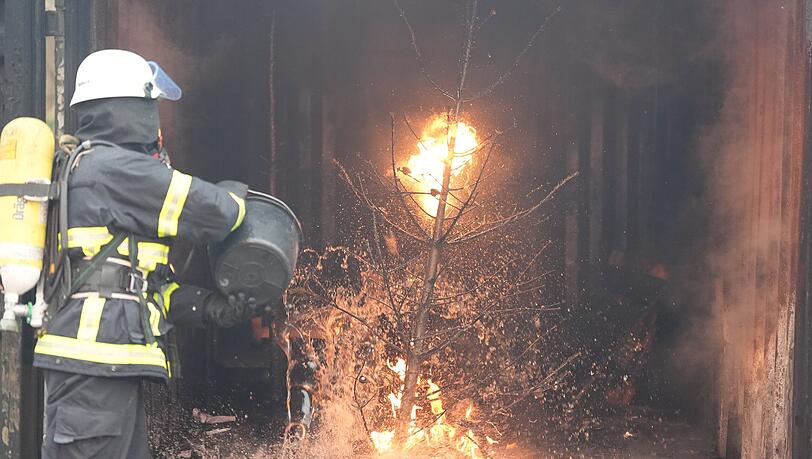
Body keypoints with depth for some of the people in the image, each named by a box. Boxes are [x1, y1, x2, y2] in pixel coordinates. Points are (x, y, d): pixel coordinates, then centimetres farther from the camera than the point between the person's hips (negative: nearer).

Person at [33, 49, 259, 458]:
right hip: (94, 361, -11)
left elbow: (141, 282, 22)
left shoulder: (88, 169, 24)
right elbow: (213, 213, -12)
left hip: (107, 363, 11)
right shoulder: (114, 167, -10)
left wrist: (212, 308, 13)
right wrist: (235, 194, 13)